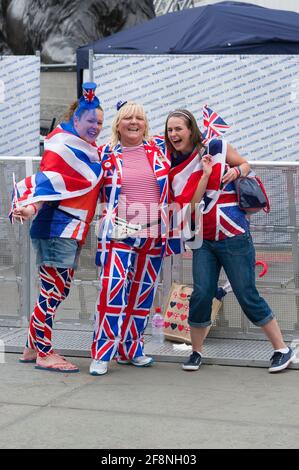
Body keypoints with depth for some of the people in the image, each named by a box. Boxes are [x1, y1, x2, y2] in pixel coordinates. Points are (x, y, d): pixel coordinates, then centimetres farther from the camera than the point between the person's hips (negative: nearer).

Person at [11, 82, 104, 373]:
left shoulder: (89, 151, 17)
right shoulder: (63, 146, -11)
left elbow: (92, 189, 31)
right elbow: (48, 180, -24)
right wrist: (33, 207, -36)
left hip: (72, 230, 9)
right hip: (57, 226, -9)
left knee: (55, 290, 13)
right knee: (53, 291, -7)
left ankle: (33, 348, 21)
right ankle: (44, 354, -1)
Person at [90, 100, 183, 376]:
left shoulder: (160, 148, 8)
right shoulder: (106, 154, 4)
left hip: (154, 233, 3)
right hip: (118, 232, -3)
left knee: (143, 291, 8)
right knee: (113, 286, -16)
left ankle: (130, 348, 20)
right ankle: (102, 353, -11)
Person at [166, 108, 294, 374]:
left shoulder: (216, 148, -4)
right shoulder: (175, 169, 4)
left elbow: (246, 165, 10)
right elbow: (190, 206, -7)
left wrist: (237, 171, -12)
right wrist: (205, 174, -15)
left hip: (234, 236, -3)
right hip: (203, 240, 3)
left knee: (247, 295, -2)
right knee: (201, 294, -7)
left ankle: (282, 349, 10)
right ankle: (196, 352, 12)